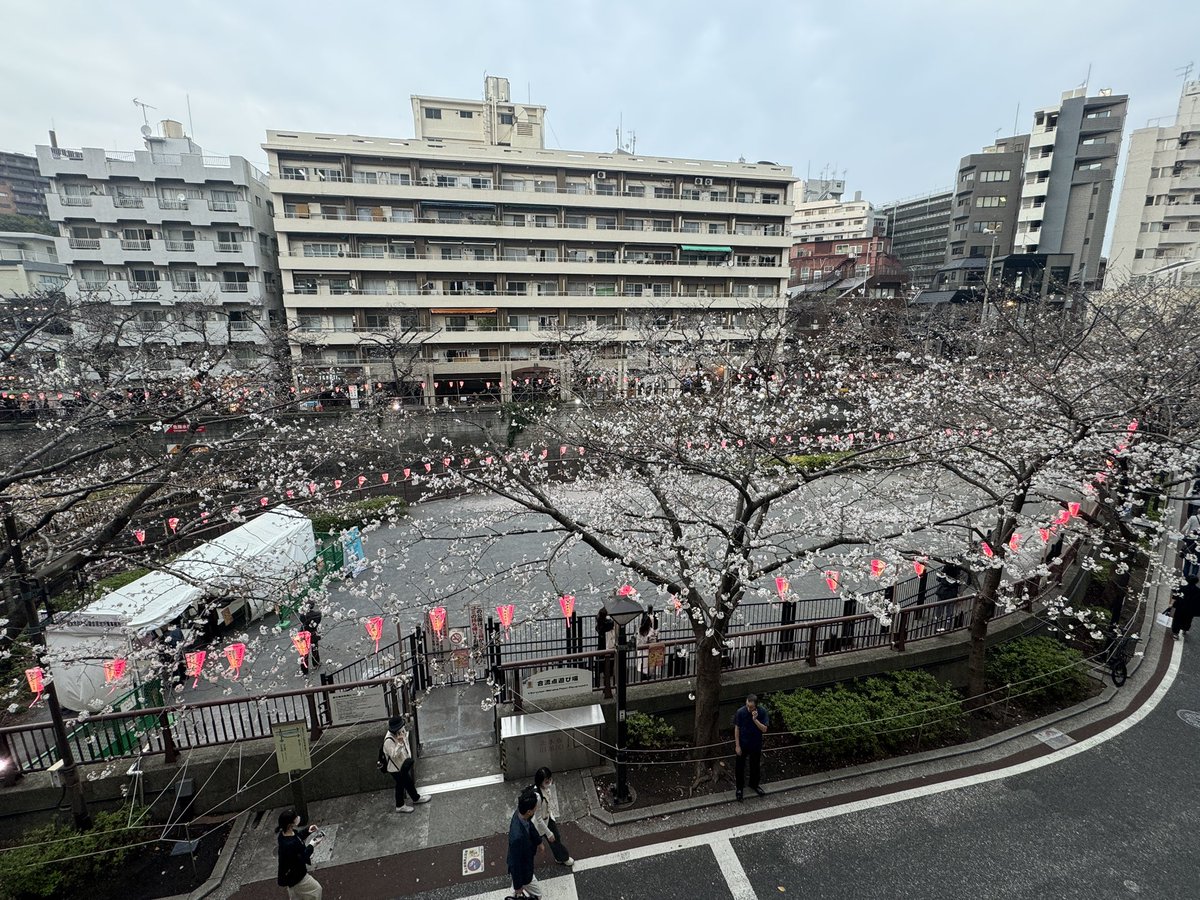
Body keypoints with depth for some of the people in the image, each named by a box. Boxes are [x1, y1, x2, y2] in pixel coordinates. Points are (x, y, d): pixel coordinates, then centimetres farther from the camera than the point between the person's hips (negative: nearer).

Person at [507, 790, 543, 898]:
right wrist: (518, 886, -14)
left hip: (524, 859, 7)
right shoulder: (518, 836, -47)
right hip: (521, 869, -7)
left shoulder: (519, 813, -23)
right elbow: (515, 863, -30)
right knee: (537, 893, 20)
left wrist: (538, 841, 19)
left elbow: (531, 827, 0)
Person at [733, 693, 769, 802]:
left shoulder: (762, 712, -20)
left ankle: (754, 785, 46)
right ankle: (739, 788, 35)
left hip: (756, 744, 1)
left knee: (755, 765, 20)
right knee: (740, 766, 13)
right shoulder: (740, 712, -22)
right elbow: (737, 729, -12)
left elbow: (764, 729, -18)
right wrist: (737, 745, -10)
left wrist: (755, 719, -33)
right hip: (742, 744, -1)